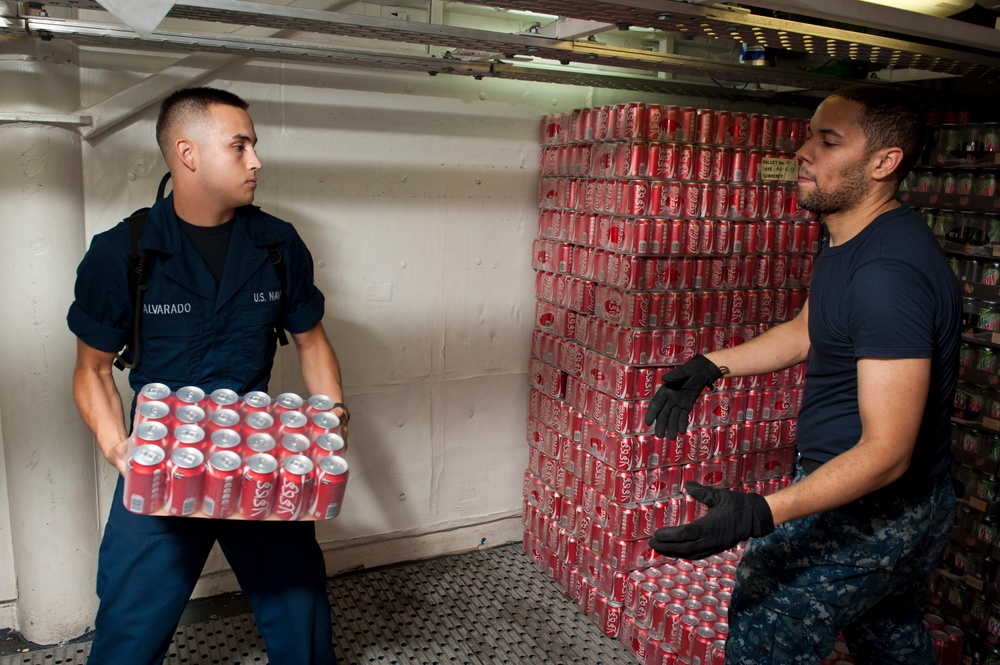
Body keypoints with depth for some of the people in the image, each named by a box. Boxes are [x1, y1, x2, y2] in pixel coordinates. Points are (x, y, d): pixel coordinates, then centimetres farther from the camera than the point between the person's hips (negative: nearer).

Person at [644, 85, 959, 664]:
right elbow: (805, 332, 18)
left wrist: (760, 514, -40)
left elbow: (886, 453, -31)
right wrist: (710, 366, 8)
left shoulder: (889, 272, -30)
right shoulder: (855, 237, 4)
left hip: (866, 513, -10)